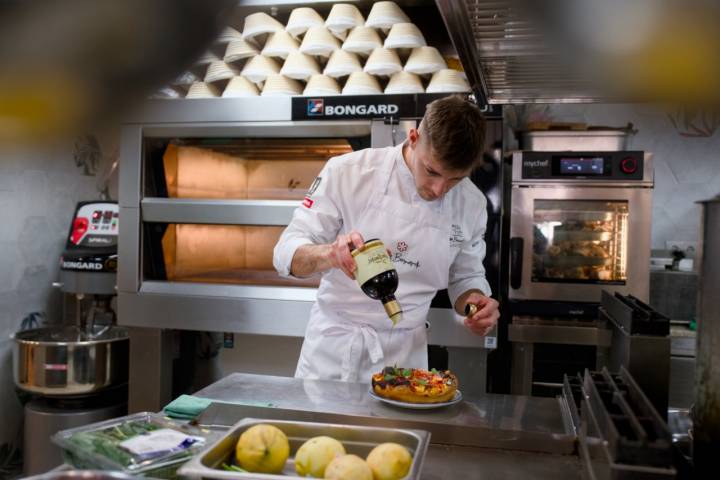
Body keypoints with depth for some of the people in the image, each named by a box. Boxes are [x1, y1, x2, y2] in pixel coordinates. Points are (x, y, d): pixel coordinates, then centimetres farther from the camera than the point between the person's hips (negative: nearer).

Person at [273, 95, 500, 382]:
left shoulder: (471, 204, -4)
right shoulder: (348, 172, -14)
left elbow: (466, 278, 10)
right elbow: (286, 253, -14)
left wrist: (475, 303, -13)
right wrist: (329, 254, -36)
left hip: (404, 355, 2)